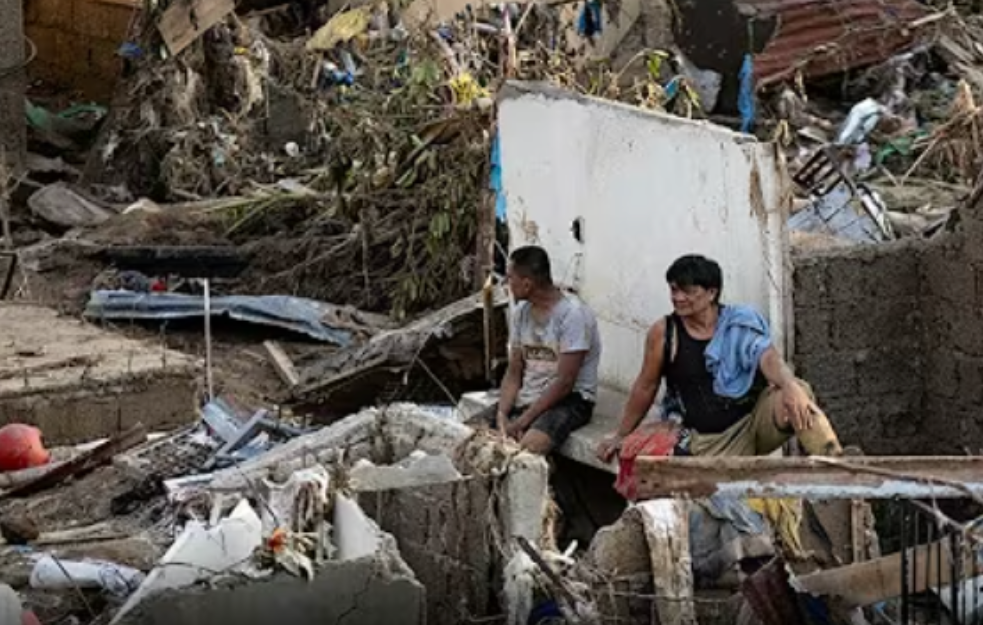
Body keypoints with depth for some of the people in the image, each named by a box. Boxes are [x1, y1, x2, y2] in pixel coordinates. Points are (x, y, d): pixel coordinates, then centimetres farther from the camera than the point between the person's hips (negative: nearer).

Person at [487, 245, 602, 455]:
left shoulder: (572, 313, -17)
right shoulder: (521, 312, 7)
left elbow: (564, 383, -19)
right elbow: (513, 373, 9)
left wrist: (523, 421, -20)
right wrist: (502, 414, -9)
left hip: (569, 400, -7)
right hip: (526, 397, 7)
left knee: (530, 445, -36)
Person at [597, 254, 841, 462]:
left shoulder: (739, 324, -2)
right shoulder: (663, 333, -2)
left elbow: (767, 358, -20)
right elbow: (645, 387, 11)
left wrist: (789, 385, -42)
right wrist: (621, 436, 19)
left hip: (753, 421, 0)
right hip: (703, 440, 0)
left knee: (796, 394, -28)